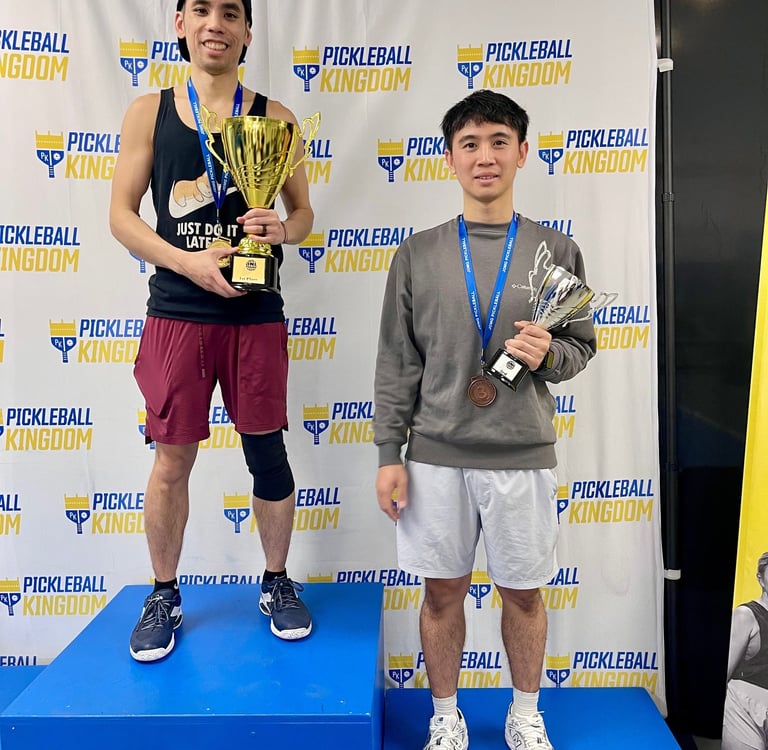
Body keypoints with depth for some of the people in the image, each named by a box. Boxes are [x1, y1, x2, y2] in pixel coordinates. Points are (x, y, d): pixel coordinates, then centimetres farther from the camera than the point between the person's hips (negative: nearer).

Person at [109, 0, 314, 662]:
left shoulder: (274, 117, 6)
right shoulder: (150, 112, 5)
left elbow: (304, 213, 8)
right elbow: (121, 213, 2)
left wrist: (282, 229, -16)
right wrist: (189, 261, -13)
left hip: (257, 315, 1)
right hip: (177, 313, 0)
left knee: (267, 453, 7)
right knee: (171, 460, 6)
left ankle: (277, 583, 27)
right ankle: (164, 596, 26)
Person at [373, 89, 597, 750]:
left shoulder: (557, 251, 2)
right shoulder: (417, 255, 2)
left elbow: (582, 346, 8)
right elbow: (397, 364, 2)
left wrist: (549, 356, -15)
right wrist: (389, 455, -1)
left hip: (523, 456, 0)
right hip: (437, 455, 0)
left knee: (524, 595, 14)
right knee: (443, 592, 12)